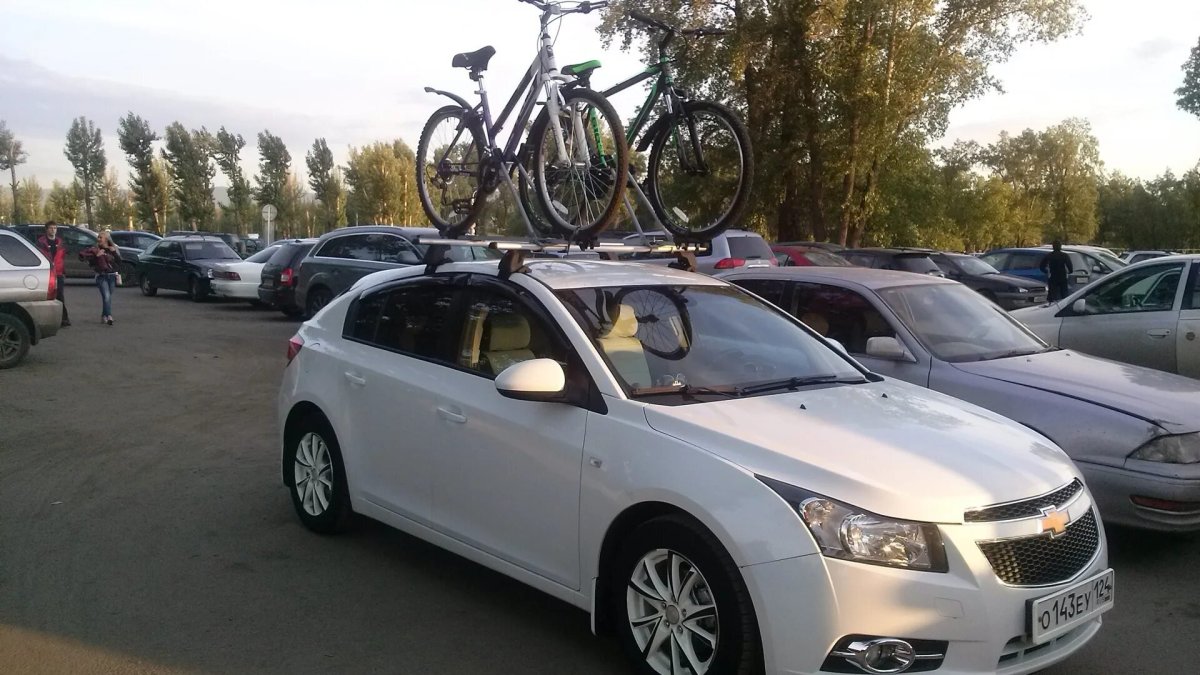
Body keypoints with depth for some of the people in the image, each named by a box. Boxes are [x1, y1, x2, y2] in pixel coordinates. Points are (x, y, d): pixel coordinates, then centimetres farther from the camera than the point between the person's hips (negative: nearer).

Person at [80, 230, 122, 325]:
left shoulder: (114, 249, 11)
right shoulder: (95, 249, 3)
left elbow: (119, 263, 4)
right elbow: (82, 255, -4)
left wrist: (114, 253, -8)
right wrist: (96, 256, -13)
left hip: (112, 276, 3)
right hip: (101, 276, -3)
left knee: (108, 296, 8)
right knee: (106, 296, -19)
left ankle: (104, 316, 23)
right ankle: (109, 316, -30)